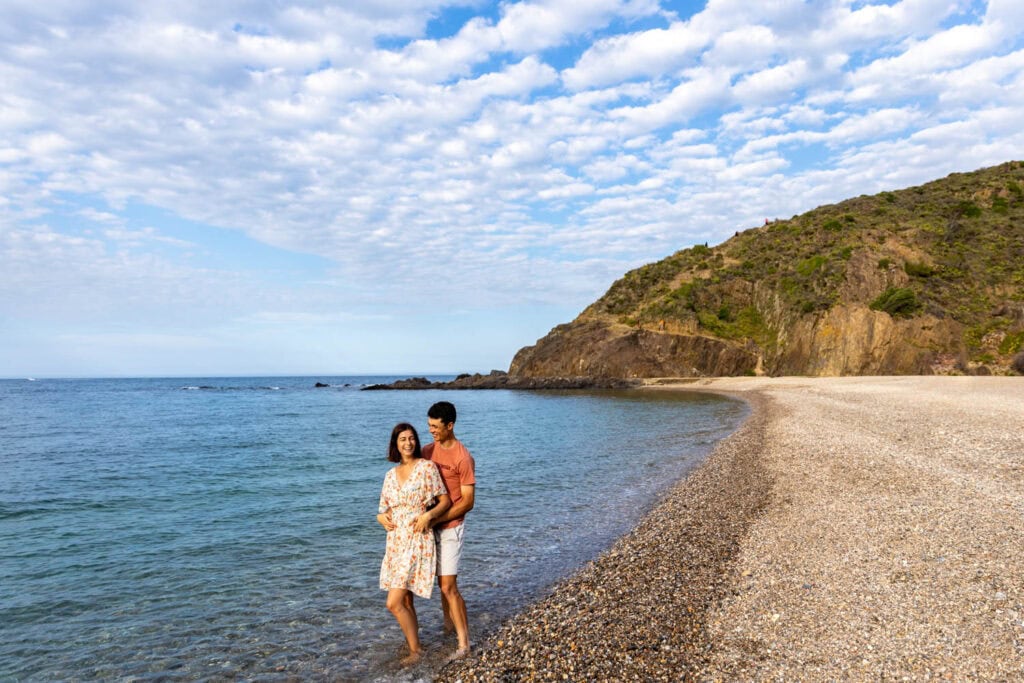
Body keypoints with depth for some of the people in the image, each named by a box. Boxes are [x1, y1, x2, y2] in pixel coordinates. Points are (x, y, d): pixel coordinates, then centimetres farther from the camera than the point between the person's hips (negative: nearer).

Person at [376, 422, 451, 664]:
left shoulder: (427, 466, -7)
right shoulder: (391, 474, 10)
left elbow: (446, 501, -6)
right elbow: (385, 507, 17)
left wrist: (428, 515, -22)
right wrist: (381, 516, -5)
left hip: (417, 542, -6)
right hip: (395, 541, 6)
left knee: (394, 603, -9)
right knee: (405, 600, 14)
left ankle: (415, 650, 9)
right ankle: (413, 647, 31)